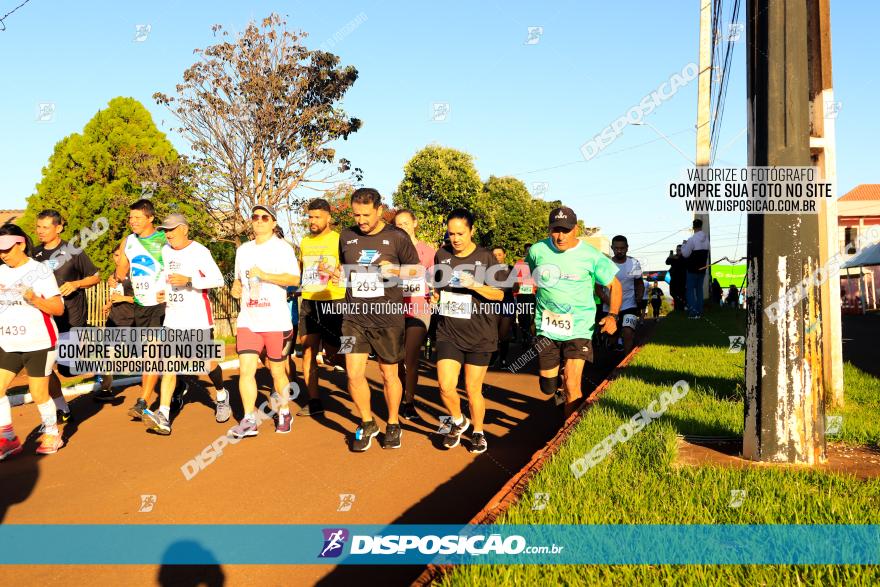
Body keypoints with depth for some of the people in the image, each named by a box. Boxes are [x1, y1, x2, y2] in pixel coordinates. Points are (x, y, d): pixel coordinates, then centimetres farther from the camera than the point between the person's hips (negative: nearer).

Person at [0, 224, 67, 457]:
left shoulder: (40, 271, -8)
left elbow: (58, 308, -10)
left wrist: (35, 299, -26)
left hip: (38, 344, -5)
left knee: (39, 394, 3)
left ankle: (52, 434, 23)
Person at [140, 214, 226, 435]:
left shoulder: (199, 251, -10)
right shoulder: (165, 251, 11)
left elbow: (218, 280, -16)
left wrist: (189, 280, -26)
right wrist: (162, 293, 6)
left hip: (198, 318, -5)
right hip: (173, 319, 5)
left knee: (208, 363, 7)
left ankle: (221, 396, 35)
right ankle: (163, 416, -11)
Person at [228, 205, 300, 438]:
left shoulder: (282, 248, -3)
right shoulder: (243, 250, 15)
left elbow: (294, 279, -13)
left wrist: (264, 275, -20)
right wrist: (235, 287, 4)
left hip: (276, 322, -4)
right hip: (248, 321, 4)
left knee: (277, 371, 7)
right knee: (245, 369, -6)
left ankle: (284, 413, 26)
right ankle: (249, 421, 0)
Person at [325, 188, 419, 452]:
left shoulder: (397, 237, -4)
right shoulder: (347, 236, 6)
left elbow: (415, 269, 4)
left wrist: (395, 270, -15)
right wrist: (335, 273, -3)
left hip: (388, 317, -2)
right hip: (354, 315, 3)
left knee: (389, 374, 9)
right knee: (354, 374, -3)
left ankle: (393, 424, 30)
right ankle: (367, 424, 20)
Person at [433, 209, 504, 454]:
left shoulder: (486, 258, -4)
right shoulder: (441, 255, 5)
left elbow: (499, 294, -3)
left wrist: (475, 285, -19)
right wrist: (435, 297, 1)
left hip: (480, 334, -2)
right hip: (448, 332, 2)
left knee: (473, 389, 5)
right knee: (445, 386, -8)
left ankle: (478, 432, 29)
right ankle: (458, 422, 22)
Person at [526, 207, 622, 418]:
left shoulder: (591, 256, -10)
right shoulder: (538, 251, -4)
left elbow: (614, 285, 2)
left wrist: (612, 315, -12)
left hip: (579, 329, -3)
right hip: (546, 328, 3)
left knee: (572, 387, -12)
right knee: (548, 388, 11)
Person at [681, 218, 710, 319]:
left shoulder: (692, 240, -18)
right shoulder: (706, 239, 4)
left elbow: (685, 254, -13)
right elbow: (707, 254, 9)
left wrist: (684, 244, 1)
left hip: (692, 270, -6)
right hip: (702, 269, 6)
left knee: (690, 290, 1)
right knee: (699, 290, 14)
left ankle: (693, 312, -6)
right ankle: (699, 311, 16)